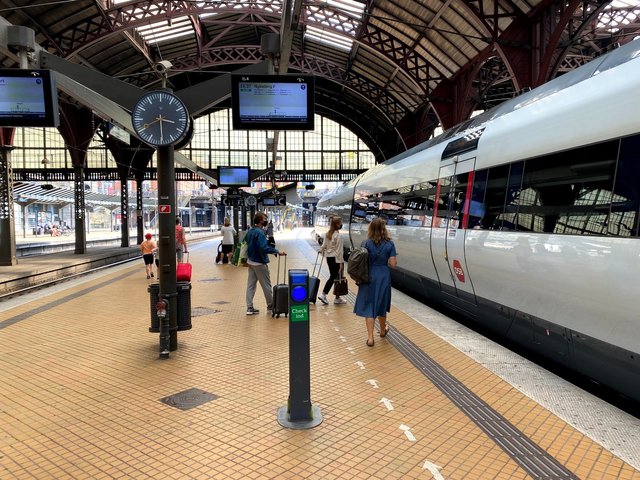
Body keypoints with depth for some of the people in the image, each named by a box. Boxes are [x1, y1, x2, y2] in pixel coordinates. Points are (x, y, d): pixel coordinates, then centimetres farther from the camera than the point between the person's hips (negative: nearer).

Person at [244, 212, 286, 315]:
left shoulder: (250, 231, 8)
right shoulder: (260, 233, -20)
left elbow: (246, 241, 22)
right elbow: (264, 247, -31)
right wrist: (277, 251, -31)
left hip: (251, 261, 8)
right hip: (260, 263, -8)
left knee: (251, 285, 7)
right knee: (266, 285, 7)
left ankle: (249, 308, 6)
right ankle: (270, 305, 21)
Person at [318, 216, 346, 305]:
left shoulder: (327, 234, 8)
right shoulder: (338, 236, -16)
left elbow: (324, 246, 9)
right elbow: (339, 250, -17)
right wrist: (341, 262, -15)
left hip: (329, 258, 8)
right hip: (336, 258, -8)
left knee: (332, 277, 15)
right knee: (339, 277, 5)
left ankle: (323, 294, 8)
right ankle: (337, 298, 14)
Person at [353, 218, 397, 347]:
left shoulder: (366, 243, -8)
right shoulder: (390, 244, -7)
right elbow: (393, 264, -7)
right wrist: (395, 260, 14)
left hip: (369, 277, -1)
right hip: (383, 277, 1)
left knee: (368, 306, 4)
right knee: (381, 304, 20)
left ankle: (370, 337, 0)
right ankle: (383, 330, 41)